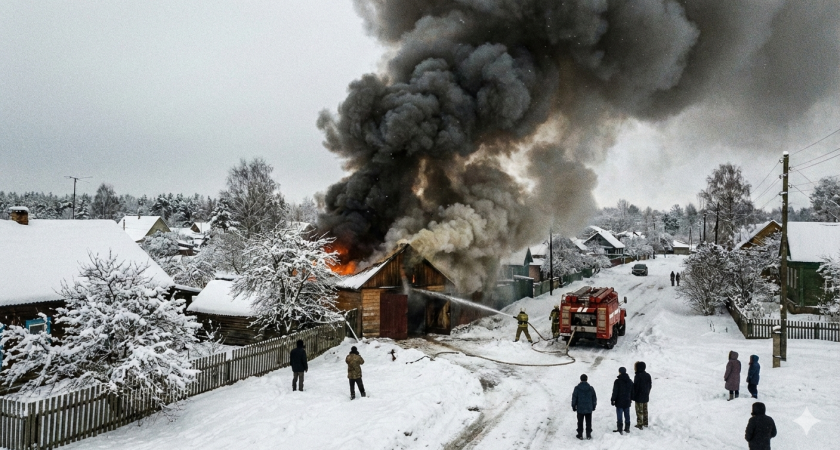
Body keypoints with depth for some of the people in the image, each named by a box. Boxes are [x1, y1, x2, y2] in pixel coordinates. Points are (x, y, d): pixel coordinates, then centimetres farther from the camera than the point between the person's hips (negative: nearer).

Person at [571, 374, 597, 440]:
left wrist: (573, 406, 6)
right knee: (588, 422, 11)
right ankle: (588, 435, 14)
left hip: (580, 409, -2)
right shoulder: (591, 388, -3)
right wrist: (594, 406, 18)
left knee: (580, 422, 9)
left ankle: (580, 435, 13)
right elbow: (594, 398, 6)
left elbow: (574, 398, -6)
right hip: (589, 409, 2)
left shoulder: (577, 388, -10)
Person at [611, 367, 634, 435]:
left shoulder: (617, 381, -16)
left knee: (619, 416, 1)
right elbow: (632, 391, 14)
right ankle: (627, 428, 25)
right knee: (627, 416, 15)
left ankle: (620, 430, 3)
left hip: (619, 402, -5)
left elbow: (615, 392, -15)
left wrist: (612, 400, -6)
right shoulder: (630, 381, 4)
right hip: (627, 402, 6)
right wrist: (631, 398, 28)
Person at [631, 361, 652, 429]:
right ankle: (645, 423, 27)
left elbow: (635, 387, -19)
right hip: (646, 397, 7)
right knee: (645, 410, 18)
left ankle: (639, 424, 4)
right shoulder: (648, 375, 4)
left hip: (639, 397, -7)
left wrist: (632, 397, -11)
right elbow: (650, 385, 13)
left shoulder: (638, 376, -21)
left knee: (639, 411, 1)